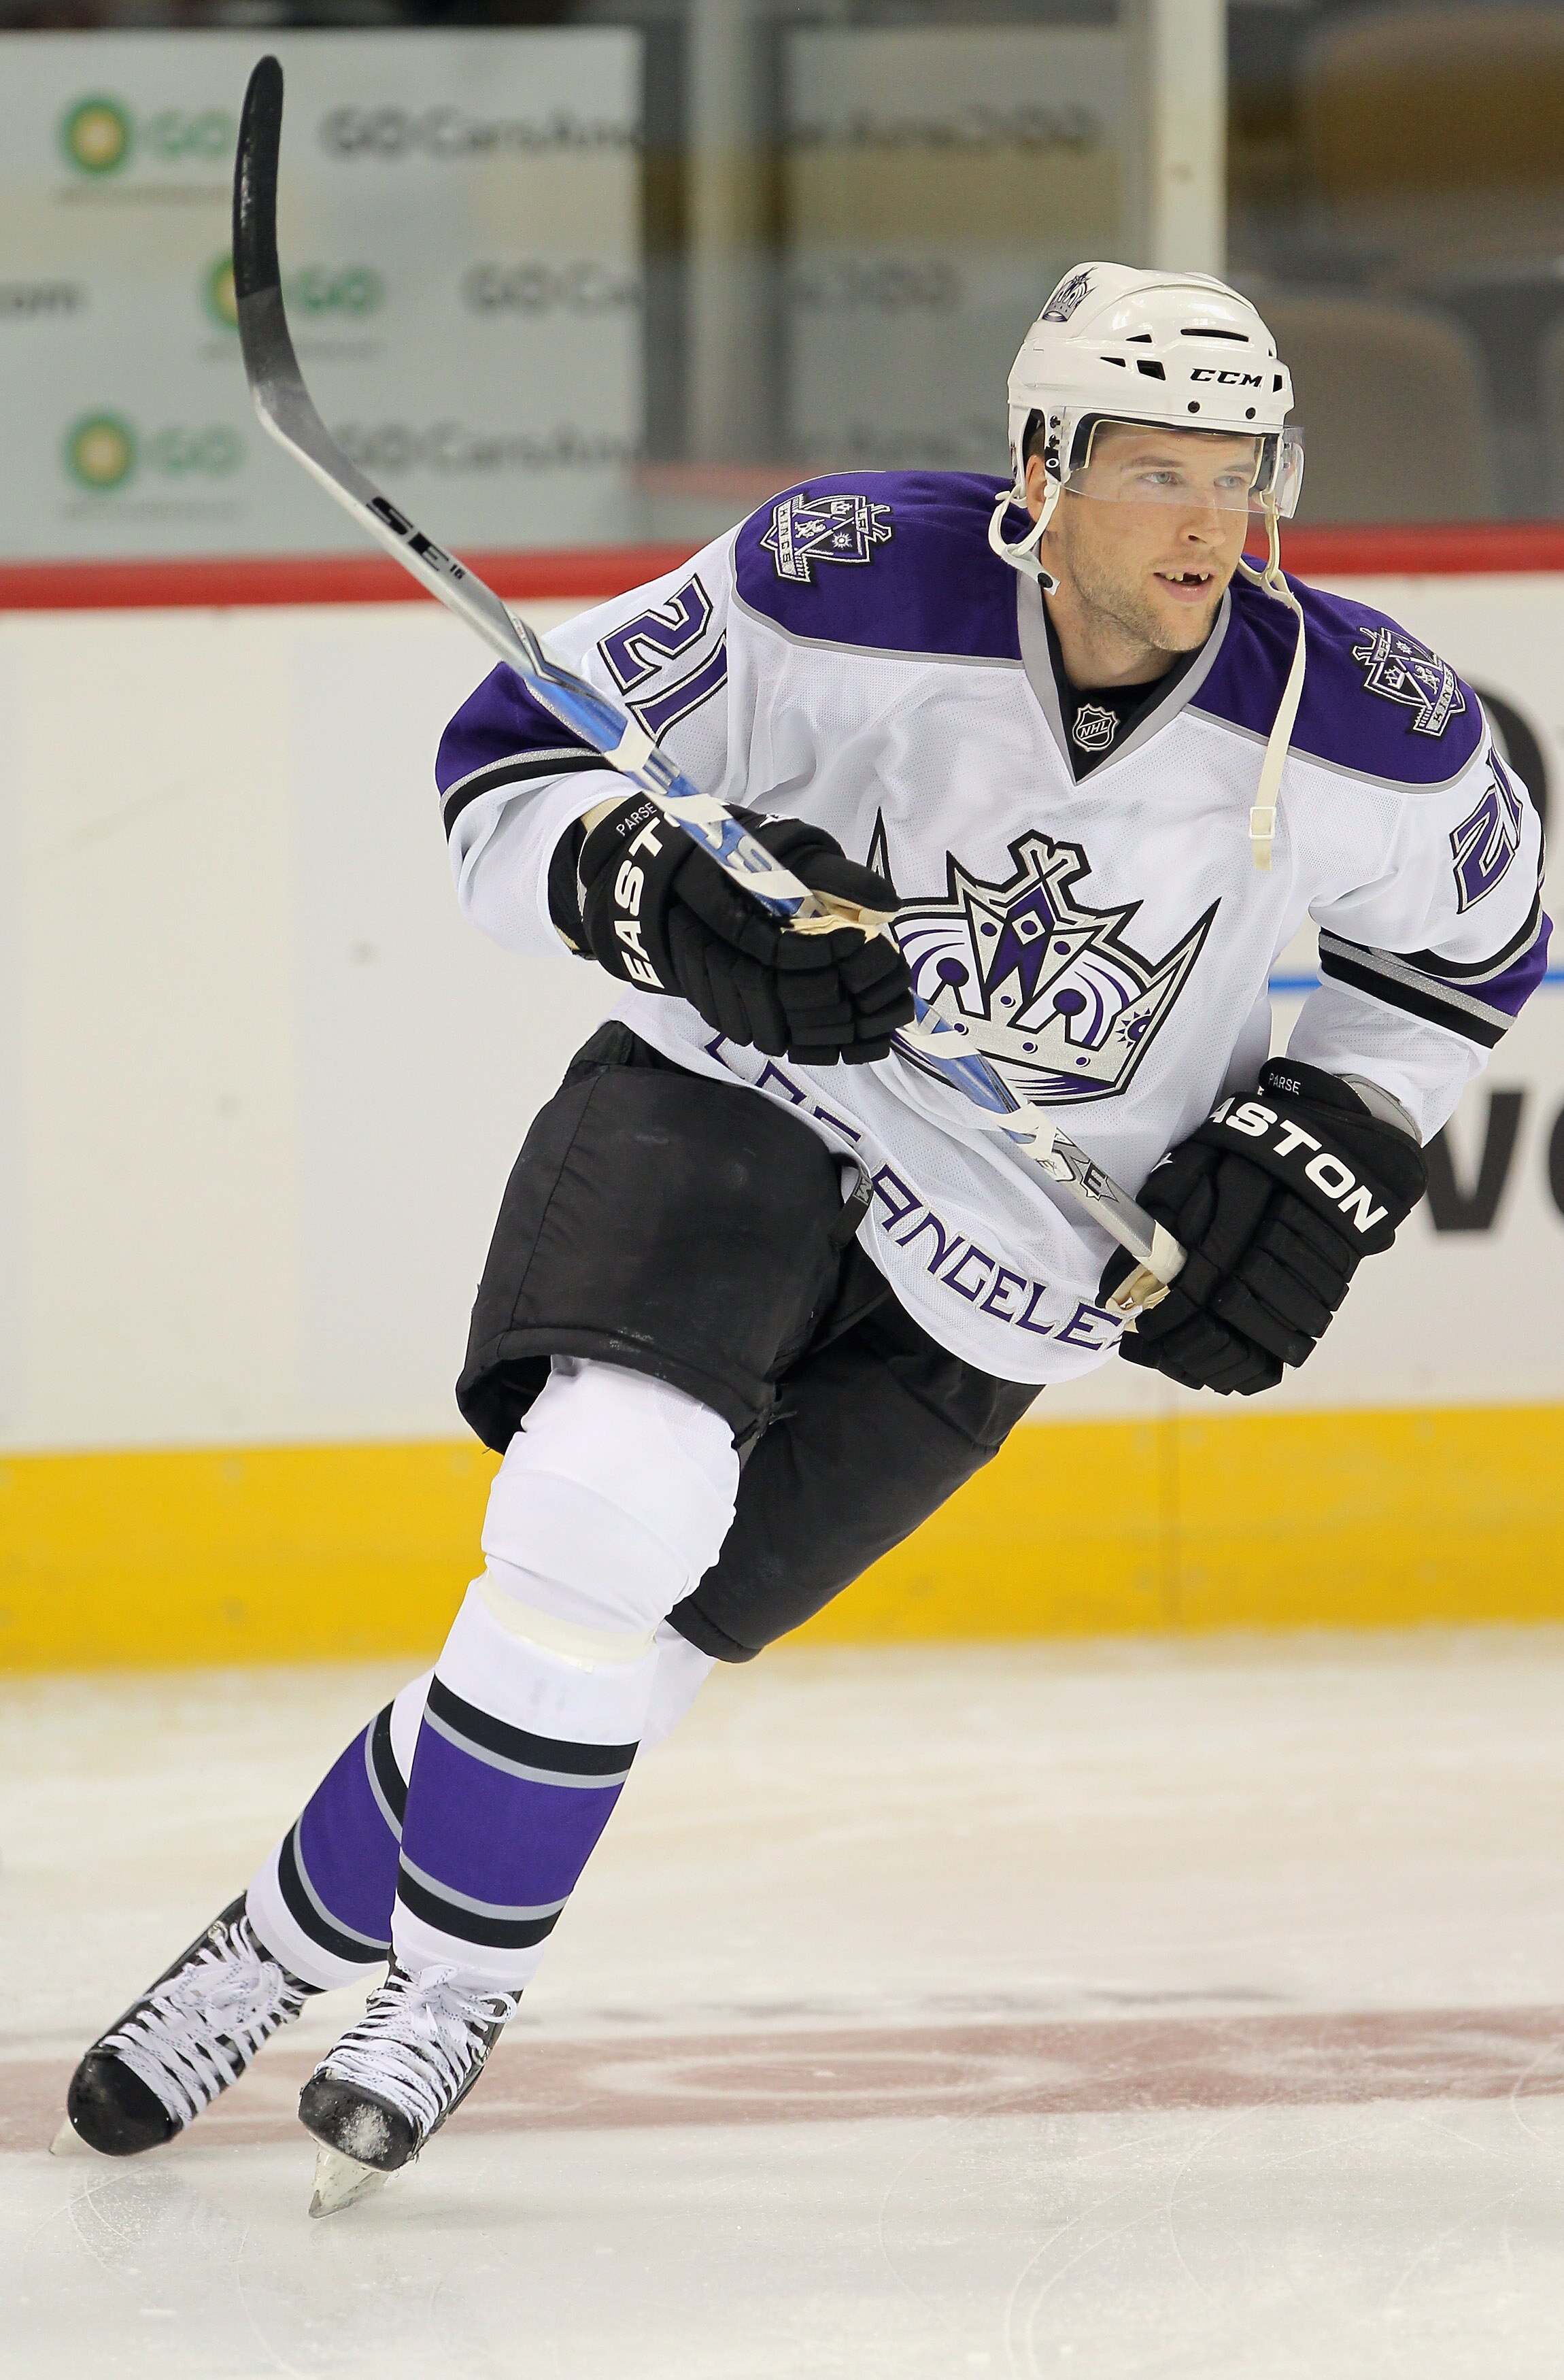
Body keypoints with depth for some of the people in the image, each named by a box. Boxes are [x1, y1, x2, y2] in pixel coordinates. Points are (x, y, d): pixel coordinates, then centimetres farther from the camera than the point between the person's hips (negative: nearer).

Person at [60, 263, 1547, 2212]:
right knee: (611, 1487, -29)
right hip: (728, 1097, -1)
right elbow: (511, 764, -10)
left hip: (990, 1287, 1)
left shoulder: (1367, 730, -14)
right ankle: (454, 1975, -10)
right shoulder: (849, 585, -19)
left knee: (614, 1631, -11)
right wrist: (671, 901, -28)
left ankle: (312, 1918, 10)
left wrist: (1321, 1157, -3)